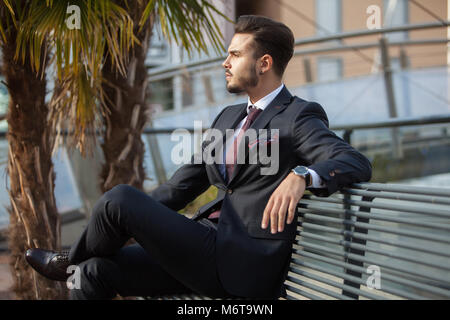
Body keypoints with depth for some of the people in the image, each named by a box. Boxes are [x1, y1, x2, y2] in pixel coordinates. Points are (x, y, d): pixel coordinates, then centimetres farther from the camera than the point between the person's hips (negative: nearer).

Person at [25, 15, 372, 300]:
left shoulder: (299, 117, -6)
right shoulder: (229, 117, 20)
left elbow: (358, 163, -21)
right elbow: (181, 185, 21)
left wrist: (301, 175, -39)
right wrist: (135, 222, 14)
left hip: (244, 267, -8)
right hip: (211, 251, 8)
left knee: (119, 198, -13)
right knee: (96, 270, -6)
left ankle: (70, 261, 18)